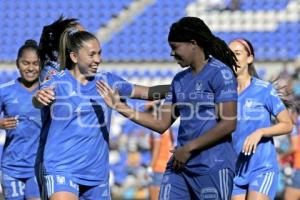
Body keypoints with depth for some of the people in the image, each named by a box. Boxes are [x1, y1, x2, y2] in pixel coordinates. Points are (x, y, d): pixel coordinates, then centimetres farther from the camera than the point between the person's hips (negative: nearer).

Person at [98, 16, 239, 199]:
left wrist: (189, 148, -13)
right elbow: (162, 123, 15)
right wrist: (121, 107, 7)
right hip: (180, 166, 7)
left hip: (213, 167, -7)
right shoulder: (180, 80, 15)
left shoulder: (220, 74, -8)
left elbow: (228, 124, -15)